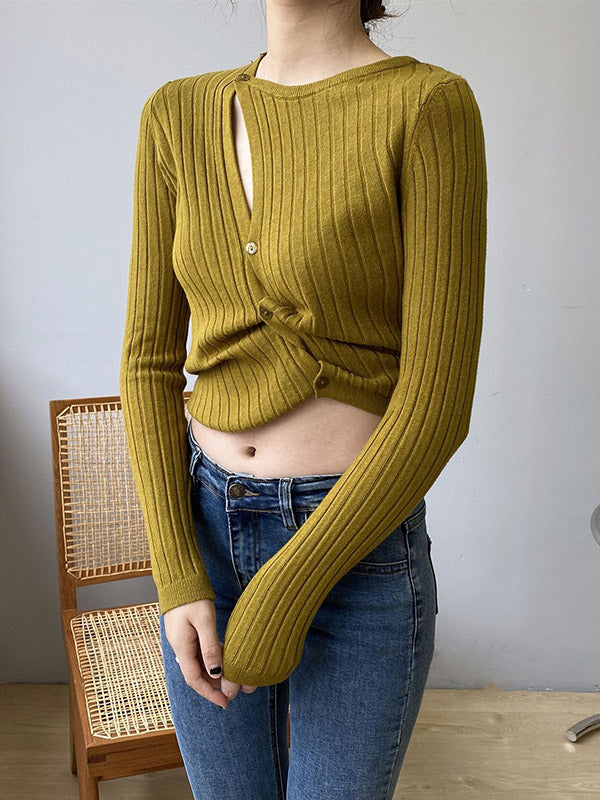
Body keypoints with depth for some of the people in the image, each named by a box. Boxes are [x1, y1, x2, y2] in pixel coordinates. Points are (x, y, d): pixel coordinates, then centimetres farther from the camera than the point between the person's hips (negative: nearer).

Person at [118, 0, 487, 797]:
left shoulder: (432, 106, -13)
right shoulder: (178, 115, 2)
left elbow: (437, 399, -16)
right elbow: (150, 357, 2)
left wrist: (285, 597, -15)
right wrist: (177, 580, -6)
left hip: (359, 550, -4)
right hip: (204, 530, 4)